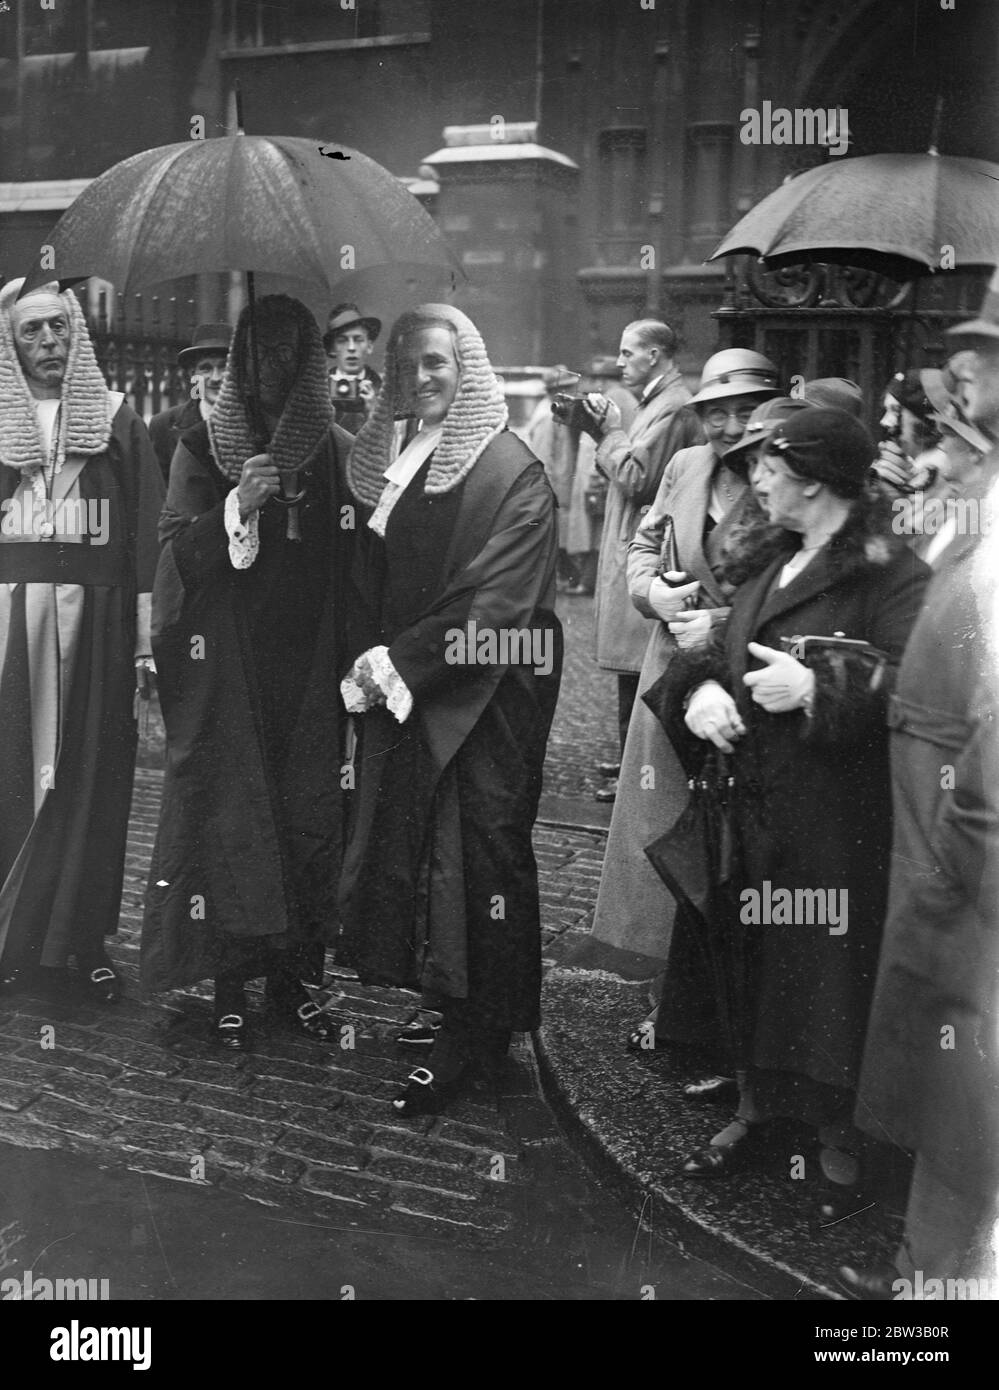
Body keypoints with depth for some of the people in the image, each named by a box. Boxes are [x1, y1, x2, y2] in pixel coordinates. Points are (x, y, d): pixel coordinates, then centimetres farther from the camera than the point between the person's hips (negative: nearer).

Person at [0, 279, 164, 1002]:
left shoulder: (116, 420, 7)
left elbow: (147, 534, 2)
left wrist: (149, 639, -6)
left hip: (96, 621, 0)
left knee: (91, 779, 2)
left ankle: (86, 938, 12)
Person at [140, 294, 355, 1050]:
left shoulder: (338, 451, 7)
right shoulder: (202, 448, 4)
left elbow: (356, 566, 6)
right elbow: (178, 554, -3)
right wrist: (239, 504, -19)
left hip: (312, 669, 2)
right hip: (228, 670, -1)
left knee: (309, 814, 3)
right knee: (230, 818, -2)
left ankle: (296, 974, 15)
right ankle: (231, 986, 8)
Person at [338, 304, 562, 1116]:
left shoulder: (511, 471, -9)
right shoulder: (394, 462, 11)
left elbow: (497, 600, -16)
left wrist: (400, 662, -14)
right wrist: (376, 664, 2)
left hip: (482, 704, -6)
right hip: (401, 697, 7)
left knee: (481, 853, -1)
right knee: (402, 849, 7)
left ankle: (482, 1030, 11)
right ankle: (437, 1003, 19)